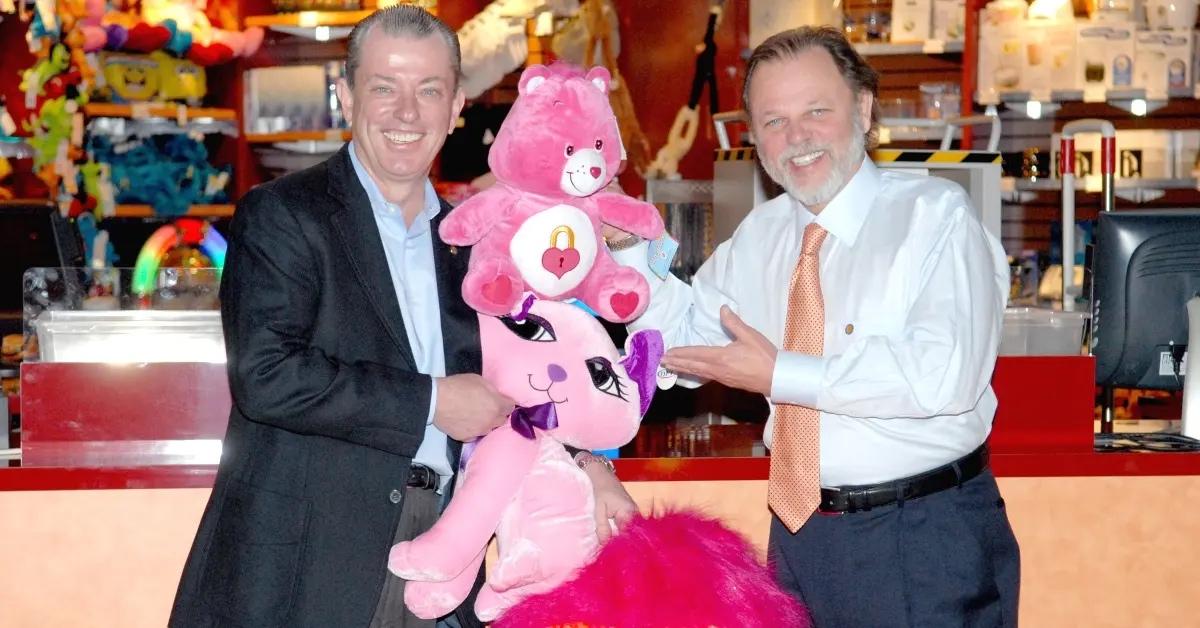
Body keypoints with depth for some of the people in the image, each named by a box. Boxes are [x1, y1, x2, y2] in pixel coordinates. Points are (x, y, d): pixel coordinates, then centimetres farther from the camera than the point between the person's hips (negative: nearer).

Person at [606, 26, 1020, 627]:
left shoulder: (934, 214, -10)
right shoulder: (759, 234, 10)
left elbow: (946, 374, -21)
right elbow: (687, 341, 16)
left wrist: (780, 374, -20)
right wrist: (628, 246, 1)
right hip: (801, 532, 5)